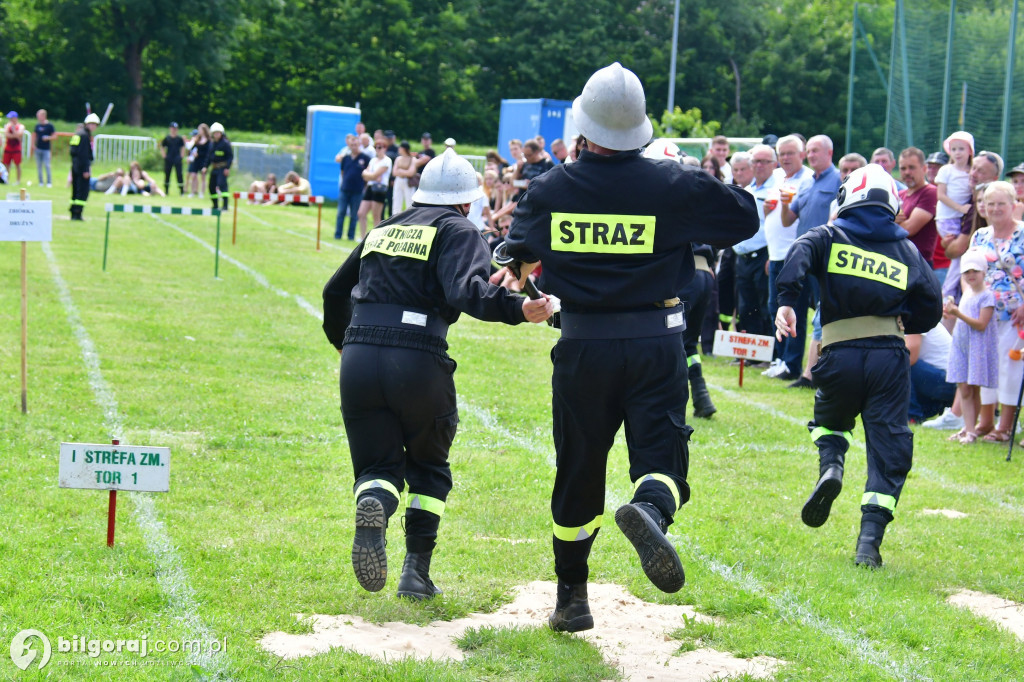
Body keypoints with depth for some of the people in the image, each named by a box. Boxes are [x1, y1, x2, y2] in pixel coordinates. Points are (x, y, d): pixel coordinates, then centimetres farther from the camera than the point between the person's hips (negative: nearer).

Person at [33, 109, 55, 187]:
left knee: (47, 166, -8)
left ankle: (49, 182, -2)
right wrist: (33, 144, 7)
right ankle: (40, 182, 13)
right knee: (38, 166, 6)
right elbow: (35, 135, 19)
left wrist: (48, 138, -20)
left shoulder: (49, 125, -5)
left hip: (46, 149, -5)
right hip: (38, 148, 5)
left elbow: (55, 136, -4)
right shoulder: (37, 125, 9)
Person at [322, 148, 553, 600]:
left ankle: (374, 502, -25)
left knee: (378, 465, 12)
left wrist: (342, 342, 50)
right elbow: (466, 291, -15)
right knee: (429, 467, 19)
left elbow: (335, 293, 32)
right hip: (418, 361, -3)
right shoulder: (458, 231, 7)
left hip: (358, 358, 4)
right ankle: (416, 571, 10)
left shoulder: (385, 229, 24)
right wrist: (519, 309, -28)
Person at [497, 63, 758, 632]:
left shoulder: (549, 189, -1)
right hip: (656, 346, -2)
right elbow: (746, 217, 4)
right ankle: (650, 507, -38)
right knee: (661, 452, -2)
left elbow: (519, 253, 16)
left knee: (579, 471, 13)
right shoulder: (674, 185, -7)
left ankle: (571, 597, 21)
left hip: (582, 348, 2)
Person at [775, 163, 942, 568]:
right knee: (887, 447, 3)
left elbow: (798, 255, -11)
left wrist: (786, 303, -20)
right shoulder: (907, 250, 17)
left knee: (830, 420, 27)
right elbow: (931, 309, 15)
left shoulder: (830, 236, 11)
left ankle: (830, 467, -5)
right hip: (890, 355, 0)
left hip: (841, 353, 0)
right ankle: (869, 542, -8)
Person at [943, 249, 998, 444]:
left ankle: (970, 430, 6)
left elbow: (981, 324, -17)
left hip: (978, 347, -6)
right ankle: (968, 429, 1)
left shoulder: (987, 296, -9)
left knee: (974, 390, 0)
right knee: (964, 390, 0)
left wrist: (958, 314, -23)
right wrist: (951, 313, 5)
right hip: (961, 345, 6)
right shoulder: (966, 294, 13)